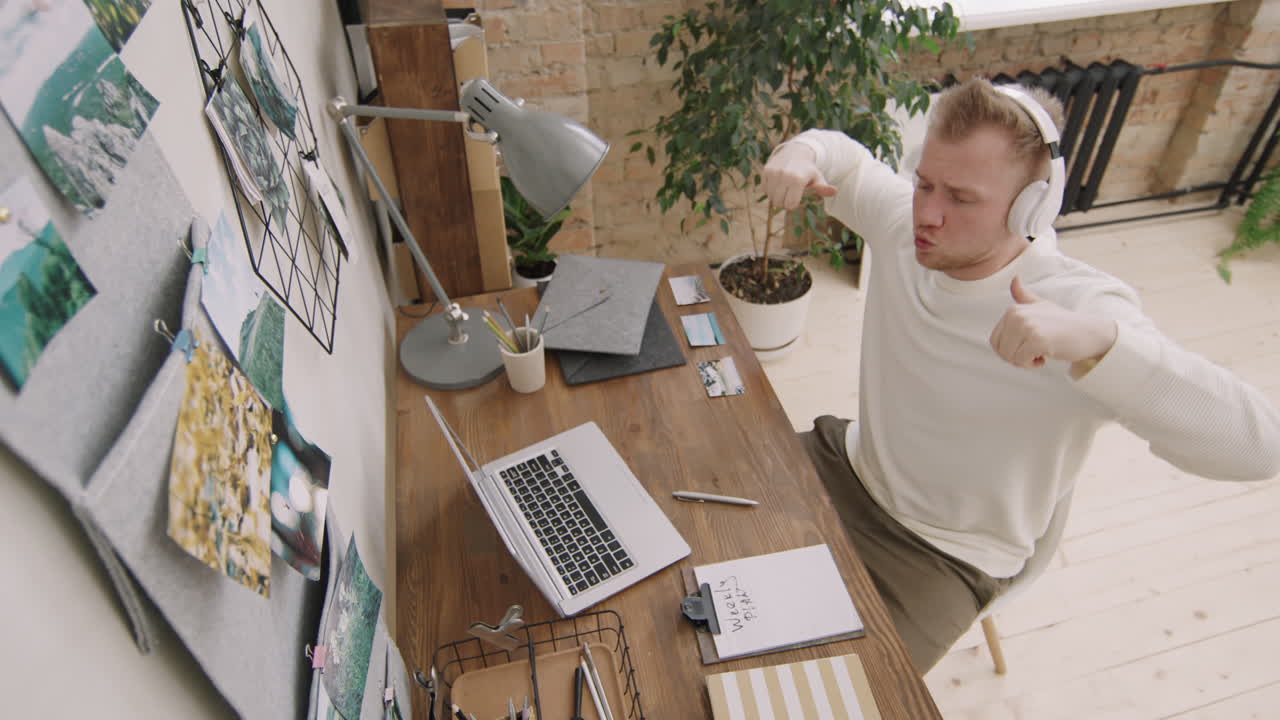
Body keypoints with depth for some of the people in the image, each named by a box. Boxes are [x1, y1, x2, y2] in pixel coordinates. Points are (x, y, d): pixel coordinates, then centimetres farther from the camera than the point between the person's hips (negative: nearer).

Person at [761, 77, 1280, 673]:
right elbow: (844, 157, 9)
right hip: (851, 465, 6)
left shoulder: (1079, 307, -28)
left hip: (946, 555, -5)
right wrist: (802, 151, -16)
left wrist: (1098, 340, -53)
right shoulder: (904, 223, -12)